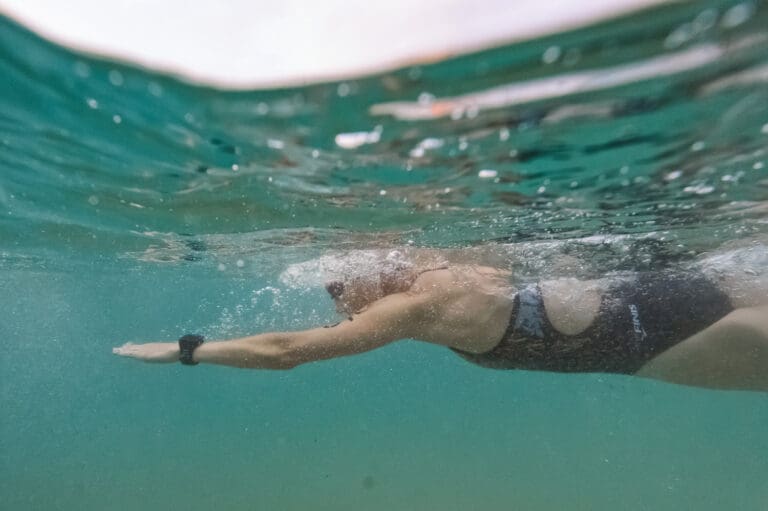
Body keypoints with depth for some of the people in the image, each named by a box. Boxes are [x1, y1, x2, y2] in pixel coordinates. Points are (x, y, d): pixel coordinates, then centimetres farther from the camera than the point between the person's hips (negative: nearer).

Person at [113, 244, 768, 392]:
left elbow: (285, 351, -24)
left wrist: (183, 349, -13)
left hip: (649, 324, -7)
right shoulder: (434, 266, 0)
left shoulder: (415, 303, -25)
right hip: (634, 289, 7)